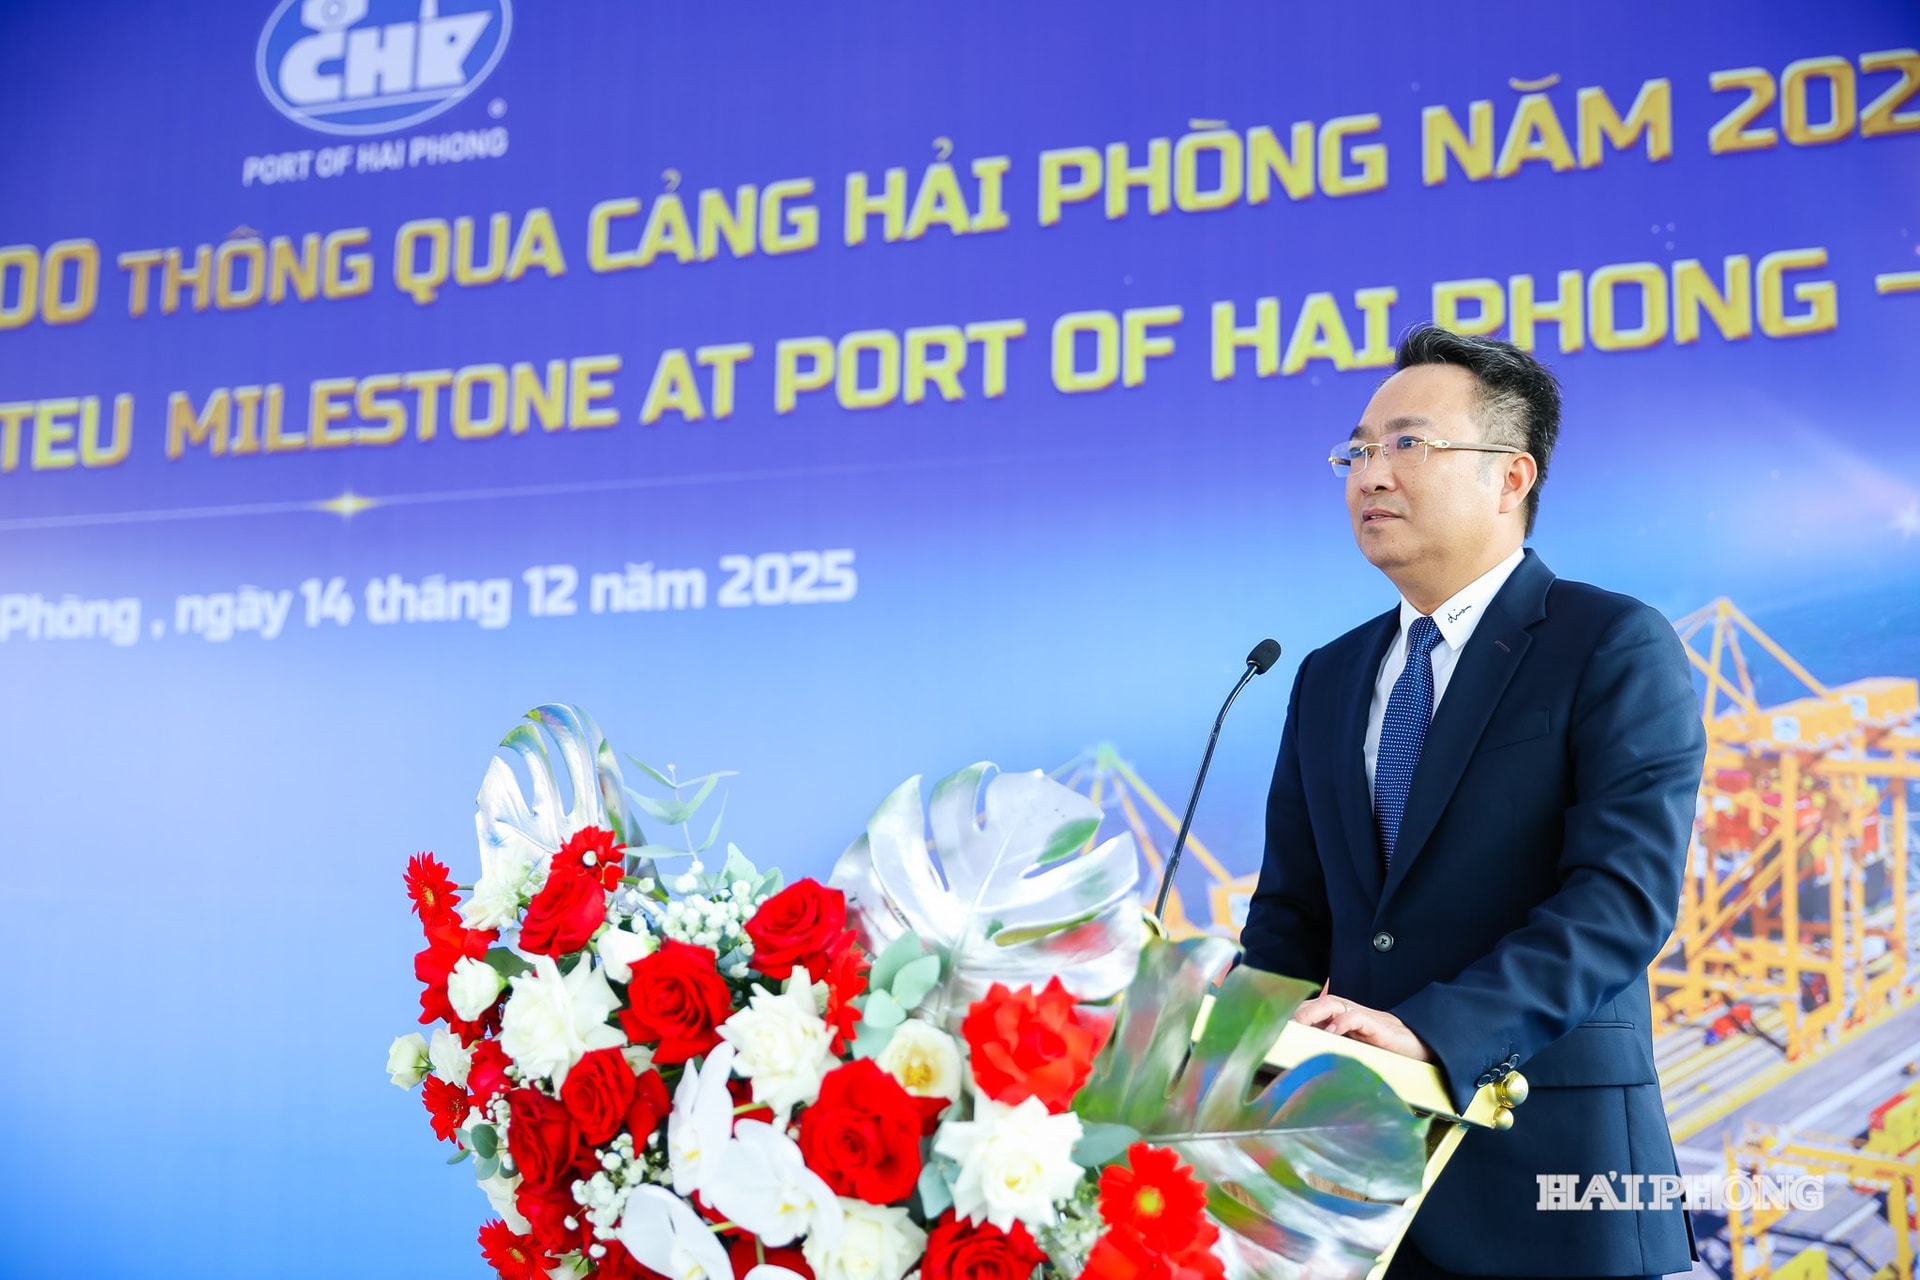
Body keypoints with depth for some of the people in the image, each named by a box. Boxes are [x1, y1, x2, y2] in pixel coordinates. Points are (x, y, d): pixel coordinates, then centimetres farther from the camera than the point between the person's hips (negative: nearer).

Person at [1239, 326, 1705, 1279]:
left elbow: (1626, 894, -17)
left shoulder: (1618, 649, -6)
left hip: (1547, 1155, -5)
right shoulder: (1328, 679, 13)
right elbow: (1291, 909, 13)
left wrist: (1432, 1034, -27)